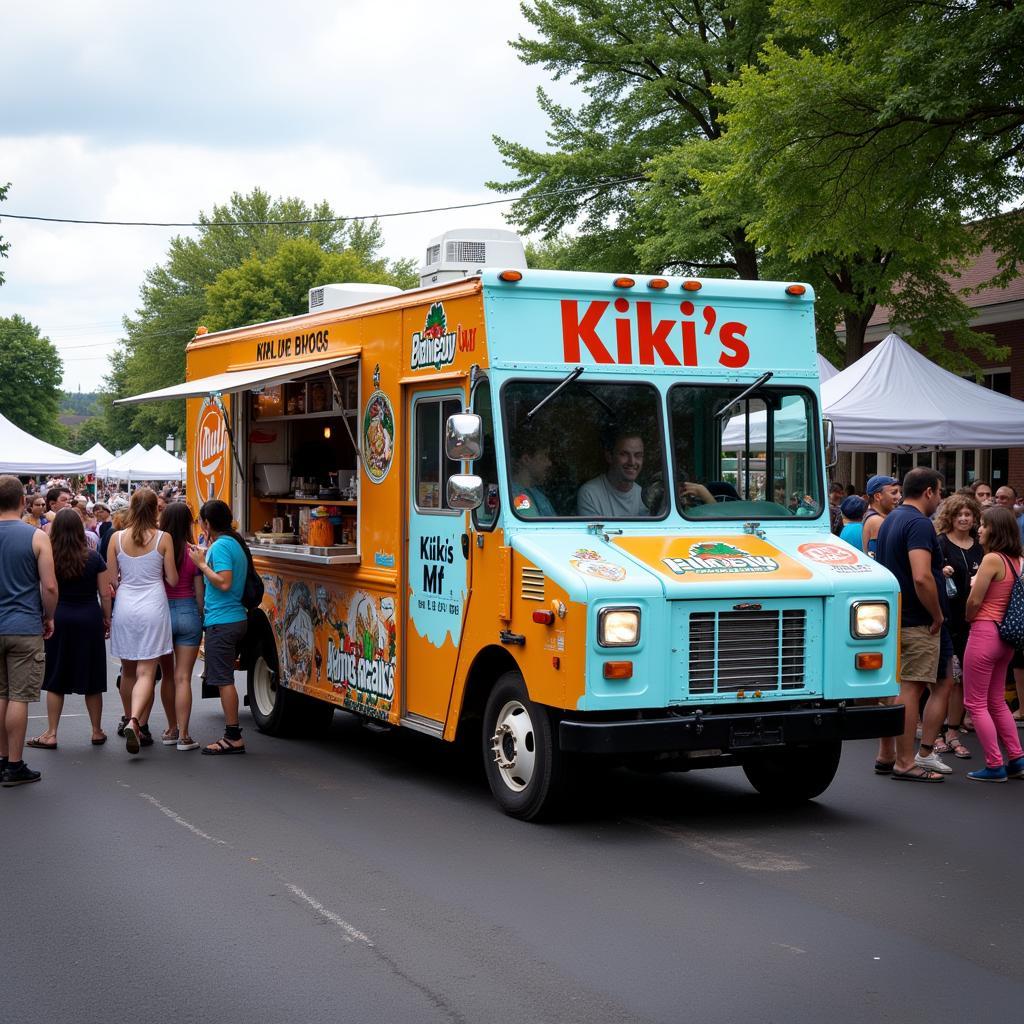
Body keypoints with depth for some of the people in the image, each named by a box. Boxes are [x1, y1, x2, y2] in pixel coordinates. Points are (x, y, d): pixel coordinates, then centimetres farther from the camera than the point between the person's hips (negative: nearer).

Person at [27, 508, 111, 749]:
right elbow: (105, 594, -1)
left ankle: (51, 734, 7)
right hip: (90, 619, 1)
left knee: (55, 679, 6)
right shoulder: (93, 558, -4)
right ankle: (97, 732, 18)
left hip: (58, 618, -1)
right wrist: (107, 620, 9)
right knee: (91, 679, 10)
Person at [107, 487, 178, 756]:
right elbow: (172, 579, -2)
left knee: (128, 670, 18)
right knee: (146, 672, -4)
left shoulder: (117, 538, 0)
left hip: (125, 605, 2)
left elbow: (111, 580, 3)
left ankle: (130, 722, 31)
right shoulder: (163, 539, -5)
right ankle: (134, 721, -25)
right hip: (152, 605, -2)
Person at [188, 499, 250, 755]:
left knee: (223, 680, -6)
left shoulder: (221, 546, -14)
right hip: (235, 617, 10)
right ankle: (232, 735, 17)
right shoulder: (235, 543, 15)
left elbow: (224, 582, -23)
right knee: (225, 679, 14)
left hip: (221, 622, -10)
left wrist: (202, 564, -13)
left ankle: (233, 737, -4)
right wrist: (206, 557, 18)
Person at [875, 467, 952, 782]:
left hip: (893, 618, 10)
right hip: (917, 623, -10)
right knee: (910, 689, -5)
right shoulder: (919, 524, -17)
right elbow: (921, 577, -28)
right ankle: (906, 762, -2)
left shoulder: (891, 520, 14)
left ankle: (885, 756, 19)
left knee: (894, 688, 14)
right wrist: (937, 615, -16)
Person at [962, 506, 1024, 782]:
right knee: (996, 701, 19)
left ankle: (994, 766, 1)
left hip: (984, 633, -8)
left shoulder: (992, 559, -16)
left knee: (976, 703, 1)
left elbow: (974, 601, -15)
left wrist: (969, 617, 4)